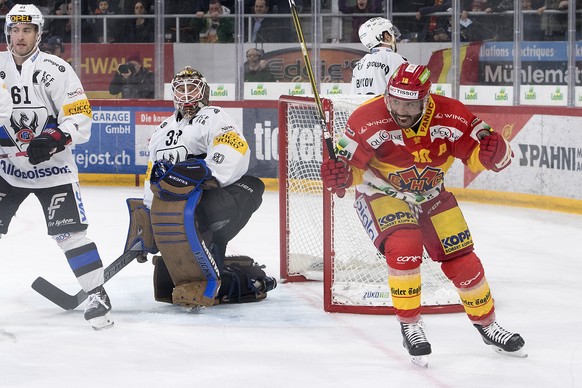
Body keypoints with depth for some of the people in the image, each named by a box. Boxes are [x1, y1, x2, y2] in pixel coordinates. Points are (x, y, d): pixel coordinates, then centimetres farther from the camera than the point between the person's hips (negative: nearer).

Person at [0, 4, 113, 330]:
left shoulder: (55, 70, -13)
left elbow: (81, 119, -16)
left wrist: (52, 140, -30)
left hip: (52, 167, -4)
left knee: (69, 232, -11)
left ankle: (97, 294, -3)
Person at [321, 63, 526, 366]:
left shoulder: (450, 116, -21)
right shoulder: (369, 120, -27)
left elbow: (478, 154, -15)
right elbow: (350, 162, -18)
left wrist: (495, 151, -38)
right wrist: (339, 173, -41)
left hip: (431, 195, 3)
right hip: (382, 194, -3)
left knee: (460, 258, 2)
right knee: (404, 248, -28)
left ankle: (486, 323, 26)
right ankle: (410, 326, -9)